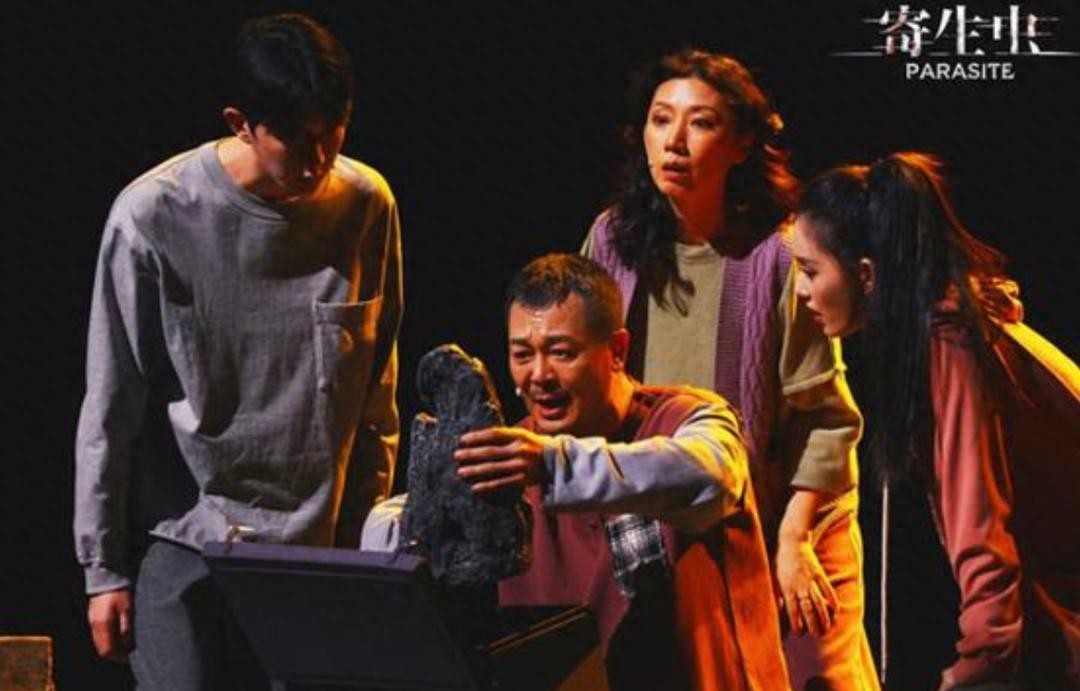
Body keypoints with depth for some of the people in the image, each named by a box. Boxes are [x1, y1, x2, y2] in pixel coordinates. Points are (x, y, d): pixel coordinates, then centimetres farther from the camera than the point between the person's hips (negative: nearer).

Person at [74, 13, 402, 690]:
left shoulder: (367, 205, -1)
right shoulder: (153, 217, -11)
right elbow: (112, 409, -3)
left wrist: (368, 535, 12)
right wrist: (104, 568, -1)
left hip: (316, 545, 3)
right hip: (183, 543, -3)